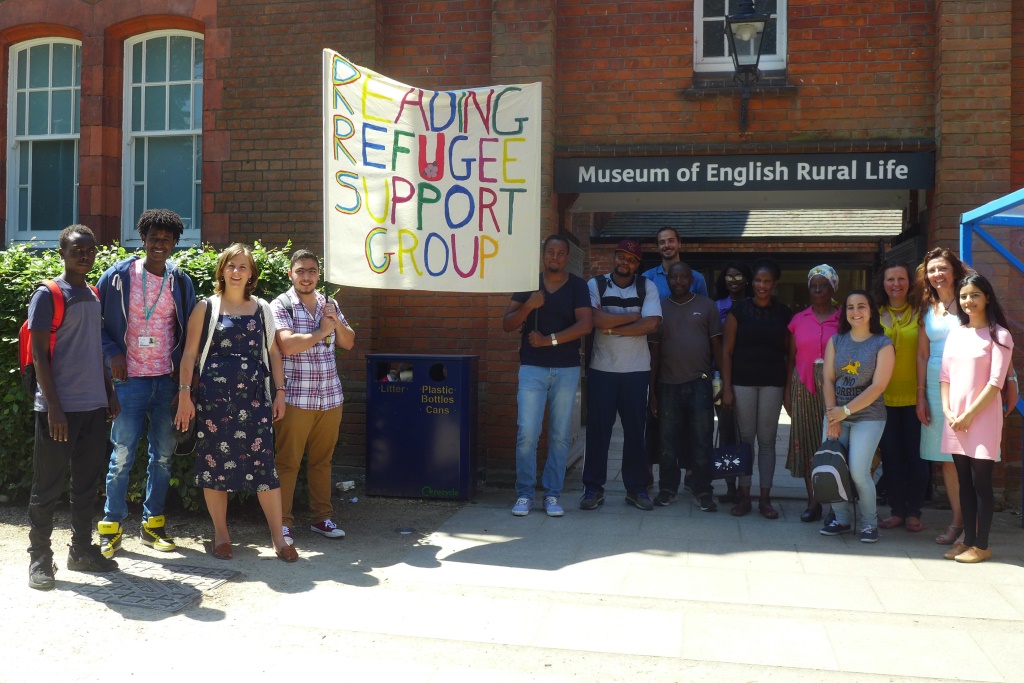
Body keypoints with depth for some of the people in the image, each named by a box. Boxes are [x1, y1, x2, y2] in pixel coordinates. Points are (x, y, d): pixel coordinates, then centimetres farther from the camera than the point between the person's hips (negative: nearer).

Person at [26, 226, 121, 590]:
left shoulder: (94, 295, 13)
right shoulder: (48, 295, -8)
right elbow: (39, 355, -11)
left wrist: (110, 394, 15)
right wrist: (54, 406, -16)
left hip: (94, 407, 7)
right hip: (58, 408, -6)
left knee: (87, 483, 13)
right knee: (47, 487, 3)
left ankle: (82, 550, 24)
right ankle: (39, 558, 14)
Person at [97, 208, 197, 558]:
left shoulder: (180, 280, 6)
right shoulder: (118, 276, -3)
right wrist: (112, 353, -8)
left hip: (167, 380, 3)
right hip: (130, 379, -3)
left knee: (163, 454, 9)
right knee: (122, 455, -1)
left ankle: (152, 523, 21)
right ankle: (112, 526, 13)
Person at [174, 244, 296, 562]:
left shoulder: (262, 309, 12)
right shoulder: (206, 308, 4)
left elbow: (273, 352, 13)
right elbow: (190, 353, 2)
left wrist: (280, 392, 8)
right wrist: (185, 393, -5)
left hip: (254, 396, 1)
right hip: (214, 396, -1)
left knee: (264, 462, -3)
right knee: (214, 462, 4)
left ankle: (278, 537, 4)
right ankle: (221, 535, 20)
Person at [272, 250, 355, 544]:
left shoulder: (329, 304, 15)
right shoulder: (280, 306, -3)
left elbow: (348, 343, 14)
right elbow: (287, 345, -18)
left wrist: (336, 321, -5)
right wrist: (322, 331, -7)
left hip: (330, 398, 5)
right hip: (295, 398, -5)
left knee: (322, 461, 13)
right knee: (287, 462, -1)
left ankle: (321, 517, 23)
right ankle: (282, 524, 8)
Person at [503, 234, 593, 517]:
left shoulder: (577, 286, 4)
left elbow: (585, 324, -8)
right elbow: (507, 324, 4)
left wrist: (549, 340, -13)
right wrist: (528, 306, -13)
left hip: (567, 369, 0)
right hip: (532, 367, 0)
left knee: (560, 435, 3)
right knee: (527, 432, -7)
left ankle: (552, 495, 13)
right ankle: (524, 494, 5)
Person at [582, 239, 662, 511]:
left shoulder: (647, 287, 3)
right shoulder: (596, 285, 1)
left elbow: (652, 325, -10)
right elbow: (595, 319, -16)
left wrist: (612, 327, -12)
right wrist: (633, 317, -10)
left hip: (636, 369, 1)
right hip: (602, 369, -1)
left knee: (635, 430, 7)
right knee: (597, 430, 2)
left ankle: (636, 488, 17)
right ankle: (593, 488, 12)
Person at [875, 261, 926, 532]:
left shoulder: (920, 314, 1)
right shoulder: (876, 316, 7)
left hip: (913, 396, -2)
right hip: (884, 398, 2)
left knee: (915, 454, 3)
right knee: (891, 455, 6)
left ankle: (913, 511, 14)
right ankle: (896, 510, 17)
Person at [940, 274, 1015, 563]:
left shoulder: (999, 335, -5)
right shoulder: (955, 333, 12)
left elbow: (996, 382, -11)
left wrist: (969, 415, -13)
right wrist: (947, 411, -2)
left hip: (982, 418, -5)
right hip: (955, 418, 5)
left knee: (981, 482, -1)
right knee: (964, 482, 10)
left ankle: (982, 545, 8)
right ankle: (967, 540, 17)